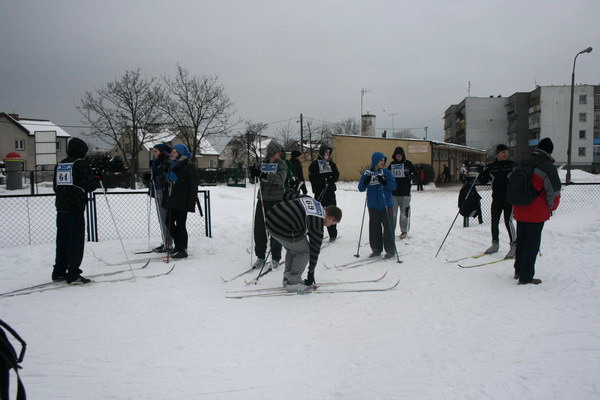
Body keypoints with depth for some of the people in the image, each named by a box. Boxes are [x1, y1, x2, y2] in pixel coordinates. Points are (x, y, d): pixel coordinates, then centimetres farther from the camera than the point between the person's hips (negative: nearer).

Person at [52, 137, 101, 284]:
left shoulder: (60, 165, 13)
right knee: (76, 241, -2)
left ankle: (59, 272, 22)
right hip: (75, 208, -7)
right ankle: (73, 275, -1)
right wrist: (97, 178, 5)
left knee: (62, 240, 14)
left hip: (61, 208, 7)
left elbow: (55, 187, 17)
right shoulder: (82, 164, -8)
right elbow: (89, 186, -13)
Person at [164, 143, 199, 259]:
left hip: (182, 202, -9)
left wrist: (191, 203, -19)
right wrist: (166, 199, 20)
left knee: (180, 225, -3)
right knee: (169, 222, 12)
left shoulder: (189, 166, -10)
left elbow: (193, 186, -14)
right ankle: (178, 244, 29)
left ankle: (183, 250, 8)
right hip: (171, 201, 9)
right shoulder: (173, 165, 16)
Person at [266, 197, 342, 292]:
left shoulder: (312, 200, 15)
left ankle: (287, 278, 33)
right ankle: (293, 282, 13)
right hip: (284, 230, -9)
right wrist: (311, 272, 11)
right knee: (304, 251, 9)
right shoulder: (317, 222, -8)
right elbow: (315, 248, 1)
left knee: (292, 248, 26)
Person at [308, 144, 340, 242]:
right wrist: (323, 181, -21)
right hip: (319, 192, -3)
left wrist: (331, 180, -13)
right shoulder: (315, 164, -1)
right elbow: (312, 178, -9)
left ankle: (333, 235, 13)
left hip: (330, 191, 3)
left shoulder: (331, 164, 12)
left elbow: (336, 175, 8)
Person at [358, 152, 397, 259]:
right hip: (373, 206, 2)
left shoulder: (387, 172, -1)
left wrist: (384, 182, -22)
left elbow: (393, 186, -5)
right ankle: (376, 249, 18)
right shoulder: (367, 173, 3)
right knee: (374, 228, 7)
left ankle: (390, 250, 9)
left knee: (388, 227, -1)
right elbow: (361, 188, 2)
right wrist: (366, 182, -18)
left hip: (386, 205, -2)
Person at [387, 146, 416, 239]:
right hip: (393, 192, 3)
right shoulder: (392, 164, 7)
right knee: (392, 212, 6)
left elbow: (415, 174, 4)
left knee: (404, 212, 3)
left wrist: (410, 176, -17)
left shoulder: (408, 164, 0)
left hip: (405, 193, -2)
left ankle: (404, 231, 14)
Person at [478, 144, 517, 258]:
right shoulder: (490, 166, 6)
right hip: (496, 198, 3)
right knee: (494, 222, 9)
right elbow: (483, 181, 5)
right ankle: (495, 244, 25)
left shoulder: (512, 164, 2)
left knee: (508, 221, -11)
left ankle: (514, 246, 0)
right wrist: (483, 173, -12)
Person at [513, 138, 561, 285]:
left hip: (520, 212, 6)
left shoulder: (522, 164, 5)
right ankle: (526, 277, 9)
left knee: (521, 241, 19)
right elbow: (554, 192, -16)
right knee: (532, 244, 3)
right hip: (537, 214, -6)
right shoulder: (548, 167, -15)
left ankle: (518, 270, 32)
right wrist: (551, 208, 3)